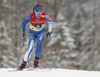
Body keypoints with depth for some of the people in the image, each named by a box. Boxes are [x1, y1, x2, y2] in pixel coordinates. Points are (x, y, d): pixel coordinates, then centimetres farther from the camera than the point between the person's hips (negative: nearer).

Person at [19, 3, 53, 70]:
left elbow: (50, 22, -3)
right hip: (32, 33, -1)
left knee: (39, 44, -27)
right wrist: (23, 33, -16)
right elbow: (23, 24, -12)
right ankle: (24, 63, -4)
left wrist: (49, 32, -4)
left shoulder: (44, 16, -23)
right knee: (31, 48, -15)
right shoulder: (30, 16, -26)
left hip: (41, 32, 1)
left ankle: (36, 61, -18)